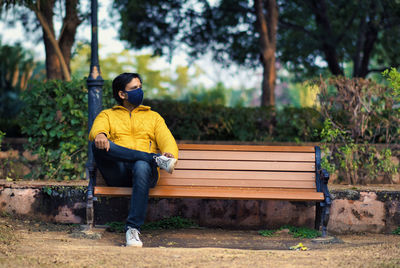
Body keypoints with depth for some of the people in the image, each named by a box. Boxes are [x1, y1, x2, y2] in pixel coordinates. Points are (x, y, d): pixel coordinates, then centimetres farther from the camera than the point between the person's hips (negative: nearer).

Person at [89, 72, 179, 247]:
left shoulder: (153, 117, 30)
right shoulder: (107, 115, 25)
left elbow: (167, 139, 14)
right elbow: (96, 130, 2)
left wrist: (170, 153, -13)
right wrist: (99, 135, -26)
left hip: (144, 166, 0)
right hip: (117, 172, 0)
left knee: (141, 167, -40)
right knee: (98, 145, -32)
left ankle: (133, 229, -44)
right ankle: (156, 159, -33)